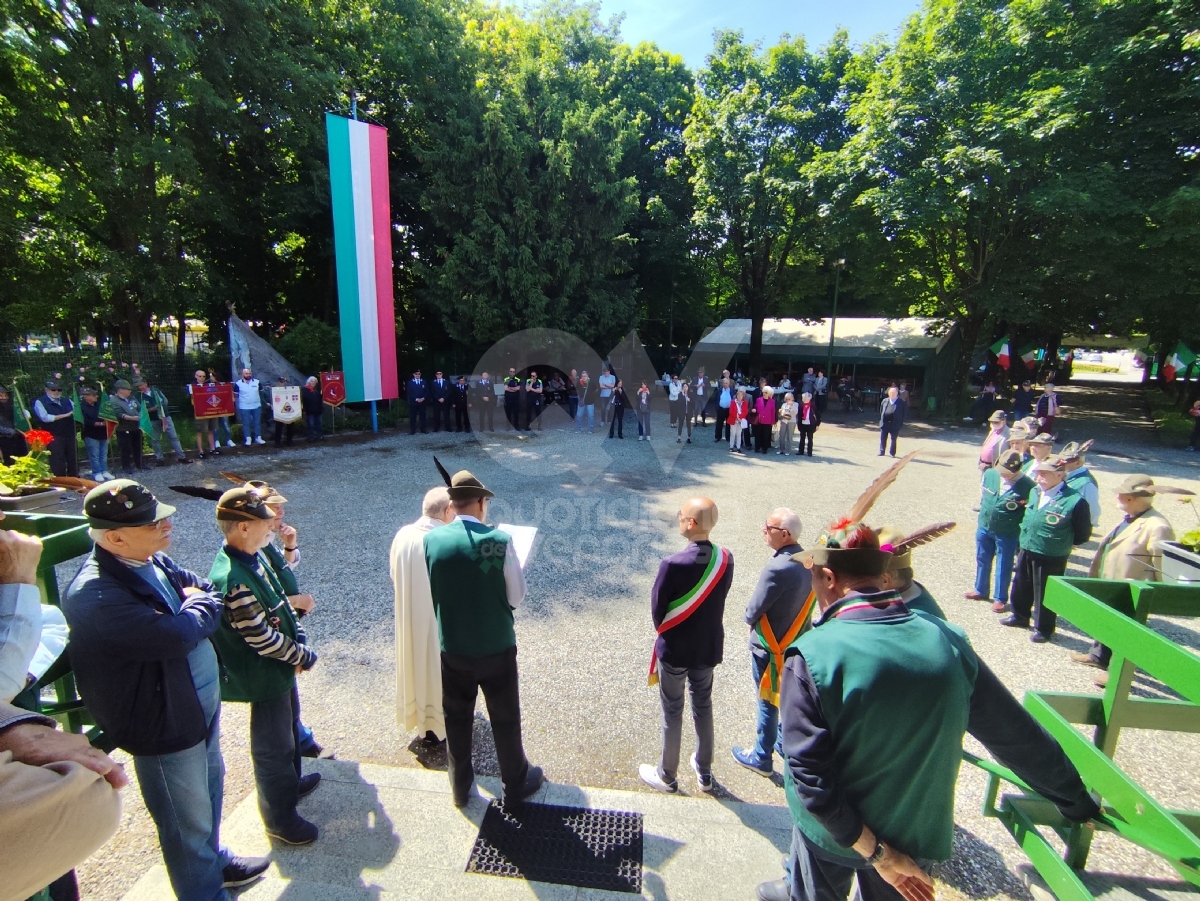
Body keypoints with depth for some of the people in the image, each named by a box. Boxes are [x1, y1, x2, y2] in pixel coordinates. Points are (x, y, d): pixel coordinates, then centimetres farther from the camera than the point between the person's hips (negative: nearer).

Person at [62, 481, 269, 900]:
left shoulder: (155, 559, -2)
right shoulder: (94, 595, -28)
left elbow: (213, 594, 8)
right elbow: (176, 635, -33)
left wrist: (198, 601, -12)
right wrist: (200, 605, -15)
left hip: (204, 702, 8)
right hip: (164, 725, -8)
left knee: (210, 790, 28)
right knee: (187, 824, 14)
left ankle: (214, 860, 52)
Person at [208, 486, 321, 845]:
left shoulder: (251, 557, -3)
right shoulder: (234, 579, -32)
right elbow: (262, 638, -27)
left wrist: (298, 642, -5)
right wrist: (305, 656, -14)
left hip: (281, 666, 9)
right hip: (265, 675, -9)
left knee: (288, 727, 28)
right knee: (273, 745, 11)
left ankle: (291, 782, 51)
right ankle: (279, 817, 32)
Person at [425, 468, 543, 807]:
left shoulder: (432, 539, -13)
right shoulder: (499, 540, -21)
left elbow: (431, 591, 0)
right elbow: (516, 597, -12)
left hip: (452, 649, 3)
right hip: (496, 648, -2)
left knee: (457, 719, 23)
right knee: (505, 719, 18)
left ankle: (460, 788, 43)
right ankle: (516, 785, 38)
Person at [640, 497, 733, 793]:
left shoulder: (673, 564, -28)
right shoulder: (726, 559, -11)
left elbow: (657, 610, -16)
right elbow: (718, 599, 1)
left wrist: (665, 631, 4)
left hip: (675, 650, -5)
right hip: (708, 647, 5)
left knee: (672, 713, 14)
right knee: (703, 707, 23)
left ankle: (667, 776, 34)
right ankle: (704, 772, 41)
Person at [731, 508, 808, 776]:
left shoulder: (777, 568, -32)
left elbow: (752, 611, -24)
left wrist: (750, 618, -1)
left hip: (770, 646, -7)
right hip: (796, 641, 7)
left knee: (768, 702, 11)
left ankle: (761, 758, 30)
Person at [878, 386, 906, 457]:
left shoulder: (901, 402, -2)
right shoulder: (884, 401, 8)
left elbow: (905, 411, 1)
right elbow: (881, 411, 15)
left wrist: (901, 423, -4)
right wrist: (881, 420, 8)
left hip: (895, 424, -3)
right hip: (884, 423, 3)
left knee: (893, 439, 7)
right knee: (882, 438, 5)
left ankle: (892, 453, 17)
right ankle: (881, 452, 13)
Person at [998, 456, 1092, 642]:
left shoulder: (1074, 500, -19)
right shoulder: (1035, 492, 2)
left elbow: (1083, 534, -11)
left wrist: (1061, 541, -2)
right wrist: (1023, 540, 14)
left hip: (1051, 557, -7)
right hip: (1026, 551, 7)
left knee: (1044, 594, 8)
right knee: (1020, 587, 21)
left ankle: (1043, 629, 27)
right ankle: (1020, 616, 42)